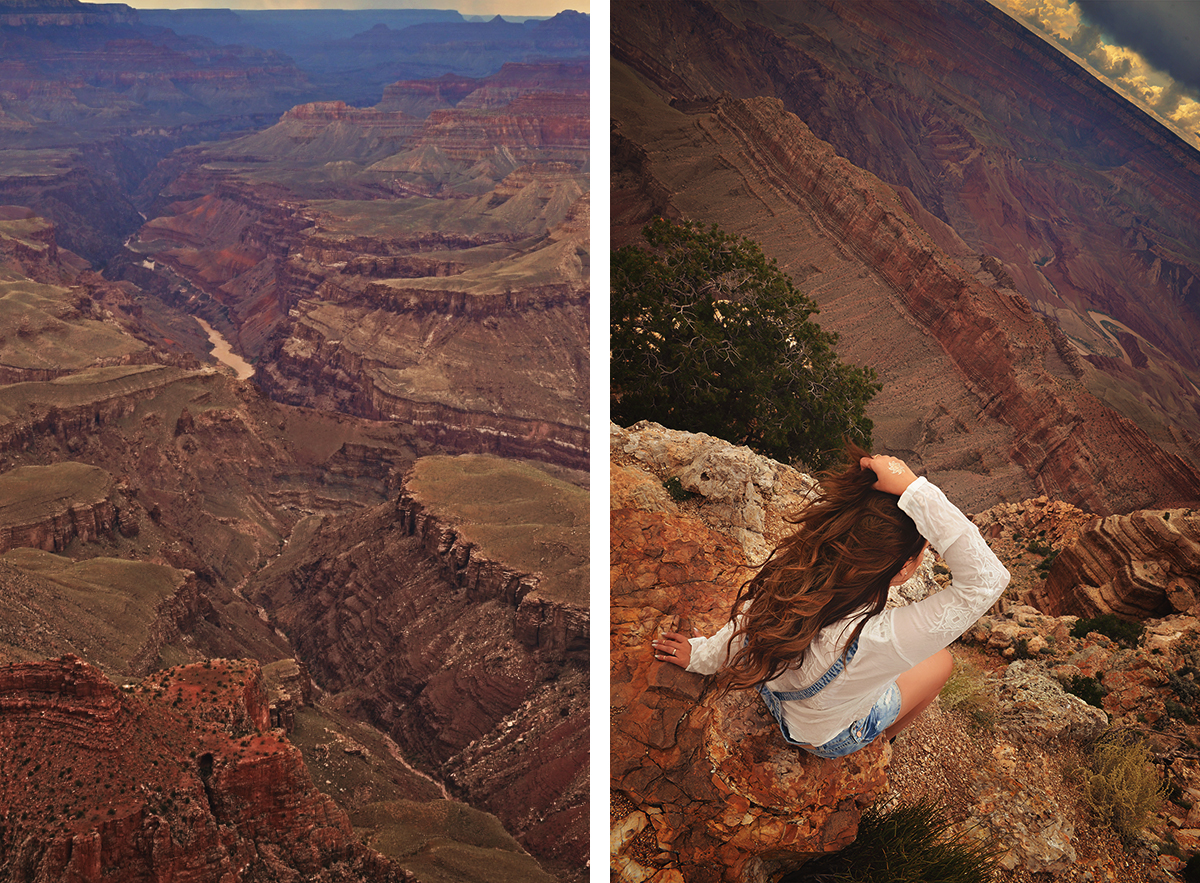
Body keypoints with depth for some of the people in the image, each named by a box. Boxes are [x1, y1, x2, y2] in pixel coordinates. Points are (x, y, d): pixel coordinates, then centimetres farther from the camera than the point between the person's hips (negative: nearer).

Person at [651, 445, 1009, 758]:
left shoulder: (786, 569, -34)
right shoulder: (876, 641, -49)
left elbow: (742, 629, -13)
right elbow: (987, 578, -50)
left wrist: (702, 655, 8)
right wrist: (914, 489, -53)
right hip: (832, 737, -4)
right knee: (940, 661, 19)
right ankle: (885, 738, 49)